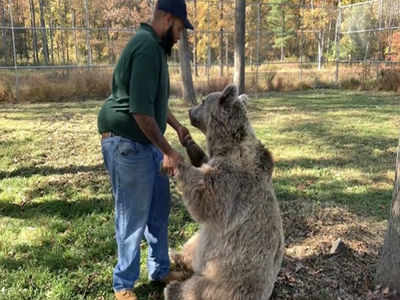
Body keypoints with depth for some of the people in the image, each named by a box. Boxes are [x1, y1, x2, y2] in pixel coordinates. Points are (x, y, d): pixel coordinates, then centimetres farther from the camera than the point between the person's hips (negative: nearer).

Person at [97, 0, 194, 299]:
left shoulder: (154, 47, 15)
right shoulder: (147, 47, -20)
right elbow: (140, 109, -26)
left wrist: (177, 126, 20)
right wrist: (167, 151, -20)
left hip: (147, 141, 10)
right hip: (127, 143, -10)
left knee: (159, 210, 16)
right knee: (133, 217, 1)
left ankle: (160, 270, 32)